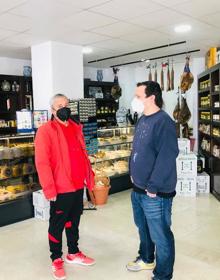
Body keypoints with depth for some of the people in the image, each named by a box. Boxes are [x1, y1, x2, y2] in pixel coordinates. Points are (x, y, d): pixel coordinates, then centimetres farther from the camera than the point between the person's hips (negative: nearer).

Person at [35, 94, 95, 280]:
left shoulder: (76, 128, 10)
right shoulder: (46, 130, -12)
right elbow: (42, 162, -17)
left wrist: (89, 176, 12)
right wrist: (49, 189, -19)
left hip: (78, 186, 7)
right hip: (61, 189, -6)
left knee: (74, 221, 20)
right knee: (57, 225, 9)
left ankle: (73, 253, 37)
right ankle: (56, 259, 27)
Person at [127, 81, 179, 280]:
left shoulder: (163, 122, -19)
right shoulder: (142, 120, 10)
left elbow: (167, 157, -25)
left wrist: (153, 187, -23)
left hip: (155, 193, -9)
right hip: (138, 189, 9)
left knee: (160, 235, 6)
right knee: (143, 228, 26)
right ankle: (146, 259, 48)